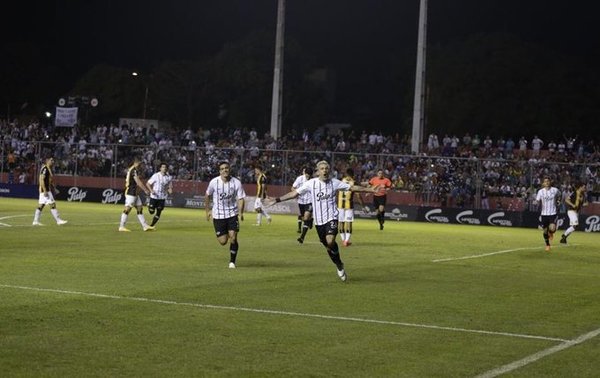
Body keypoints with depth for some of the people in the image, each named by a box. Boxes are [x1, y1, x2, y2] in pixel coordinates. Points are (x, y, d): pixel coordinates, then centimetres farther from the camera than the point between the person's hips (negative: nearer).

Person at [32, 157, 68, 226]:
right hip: (45, 190, -10)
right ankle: (58, 220, -9)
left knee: (41, 205, 10)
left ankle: (35, 221, 12)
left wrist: (54, 189, 20)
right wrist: (45, 191, -24)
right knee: (52, 204, -9)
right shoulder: (44, 169, -14)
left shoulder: (49, 169, 16)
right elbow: (41, 180, -20)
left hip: (48, 190, 10)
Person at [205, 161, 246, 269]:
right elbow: (207, 196, 9)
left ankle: (232, 262, 7)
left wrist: (240, 212, -22)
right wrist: (208, 210, 12)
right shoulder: (214, 182, -8)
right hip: (218, 215, 0)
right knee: (223, 241, -3)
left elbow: (240, 199, -8)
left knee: (233, 238, -10)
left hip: (232, 214, 0)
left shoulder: (236, 183, -9)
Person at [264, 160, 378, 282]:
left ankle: (339, 264, -3)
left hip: (331, 217, -2)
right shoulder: (311, 183, -3)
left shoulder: (334, 182, -2)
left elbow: (352, 187, 5)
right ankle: (339, 267, 30)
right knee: (328, 246, 9)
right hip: (319, 219, 2)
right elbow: (294, 193, 0)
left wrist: (371, 190, 4)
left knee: (330, 241, -25)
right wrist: (276, 200, -5)